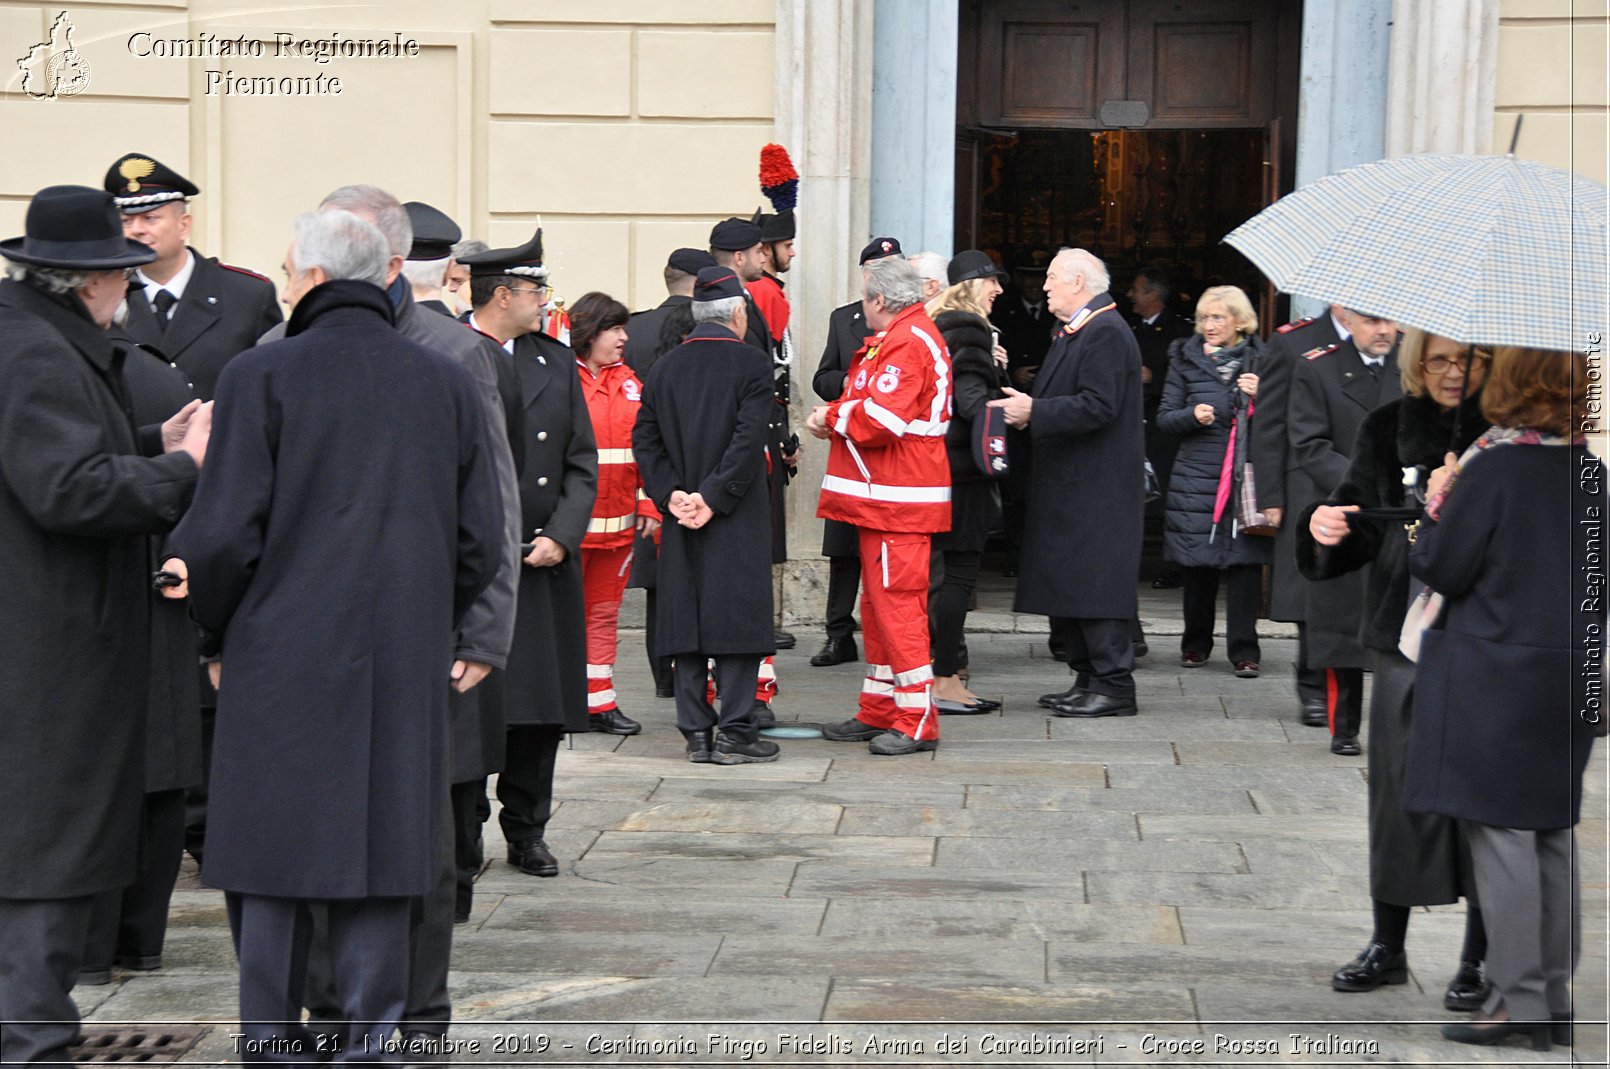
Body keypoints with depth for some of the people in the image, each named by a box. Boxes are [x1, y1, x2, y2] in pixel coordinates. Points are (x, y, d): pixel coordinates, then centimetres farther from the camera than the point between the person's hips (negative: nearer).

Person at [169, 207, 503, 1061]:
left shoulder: (261, 376, -8)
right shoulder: (446, 381, 5)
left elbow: (223, 534, -9)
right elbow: (482, 539, 7)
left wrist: (216, 636, 8)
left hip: (281, 662, -3)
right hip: (405, 669, 3)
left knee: (272, 865, 7)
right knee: (381, 858, 9)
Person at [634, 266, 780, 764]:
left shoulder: (666, 366, 7)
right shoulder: (752, 363, -7)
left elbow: (644, 437, 3)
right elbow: (748, 440, -15)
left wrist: (671, 494, -1)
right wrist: (714, 499, -13)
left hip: (681, 518, 5)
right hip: (737, 518, -5)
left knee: (687, 619, 8)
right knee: (737, 617, 0)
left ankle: (696, 732, 10)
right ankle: (734, 732, -1)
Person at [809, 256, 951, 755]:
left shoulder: (907, 344, -16)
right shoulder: (904, 337, 18)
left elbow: (880, 419, -25)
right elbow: (872, 404, 22)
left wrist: (832, 417, -8)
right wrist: (837, 416, 2)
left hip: (897, 503, -11)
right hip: (883, 495, 11)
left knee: (896, 603, -9)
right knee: (878, 603, 15)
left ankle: (917, 721, -5)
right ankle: (879, 711, 23)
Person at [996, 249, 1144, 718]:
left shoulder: (1106, 334, -14)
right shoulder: (1073, 334, 18)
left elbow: (1097, 407, -23)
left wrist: (1034, 411, -20)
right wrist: (1024, 405, 6)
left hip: (1096, 489, -11)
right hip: (1070, 486, 11)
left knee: (1094, 587, -8)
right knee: (1066, 586, 12)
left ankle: (1113, 686, -4)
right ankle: (1089, 679, 19)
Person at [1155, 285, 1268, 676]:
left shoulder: (1261, 360, 7)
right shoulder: (1186, 358, 9)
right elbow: (1164, 417, 8)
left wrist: (1261, 396, -10)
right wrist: (1192, 415, -11)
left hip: (1247, 477, -1)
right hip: (1197, 476, 1)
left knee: (1245, 561, -5)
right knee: (1196, 563, 5)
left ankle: (1244, 651, 1)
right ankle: (1196, 643, 20)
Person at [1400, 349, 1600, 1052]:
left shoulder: (1493, 468, -15)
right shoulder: (1589, 472, 4)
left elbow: (1439, 569, -11)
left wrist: (1438, 505, 4)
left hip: (1496, 676, -7)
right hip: (1571, 674, 7)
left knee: (1500, 833, -2)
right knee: (1554, 834, 13)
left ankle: (1521, 1000, -2)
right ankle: (1556, 997, 18)